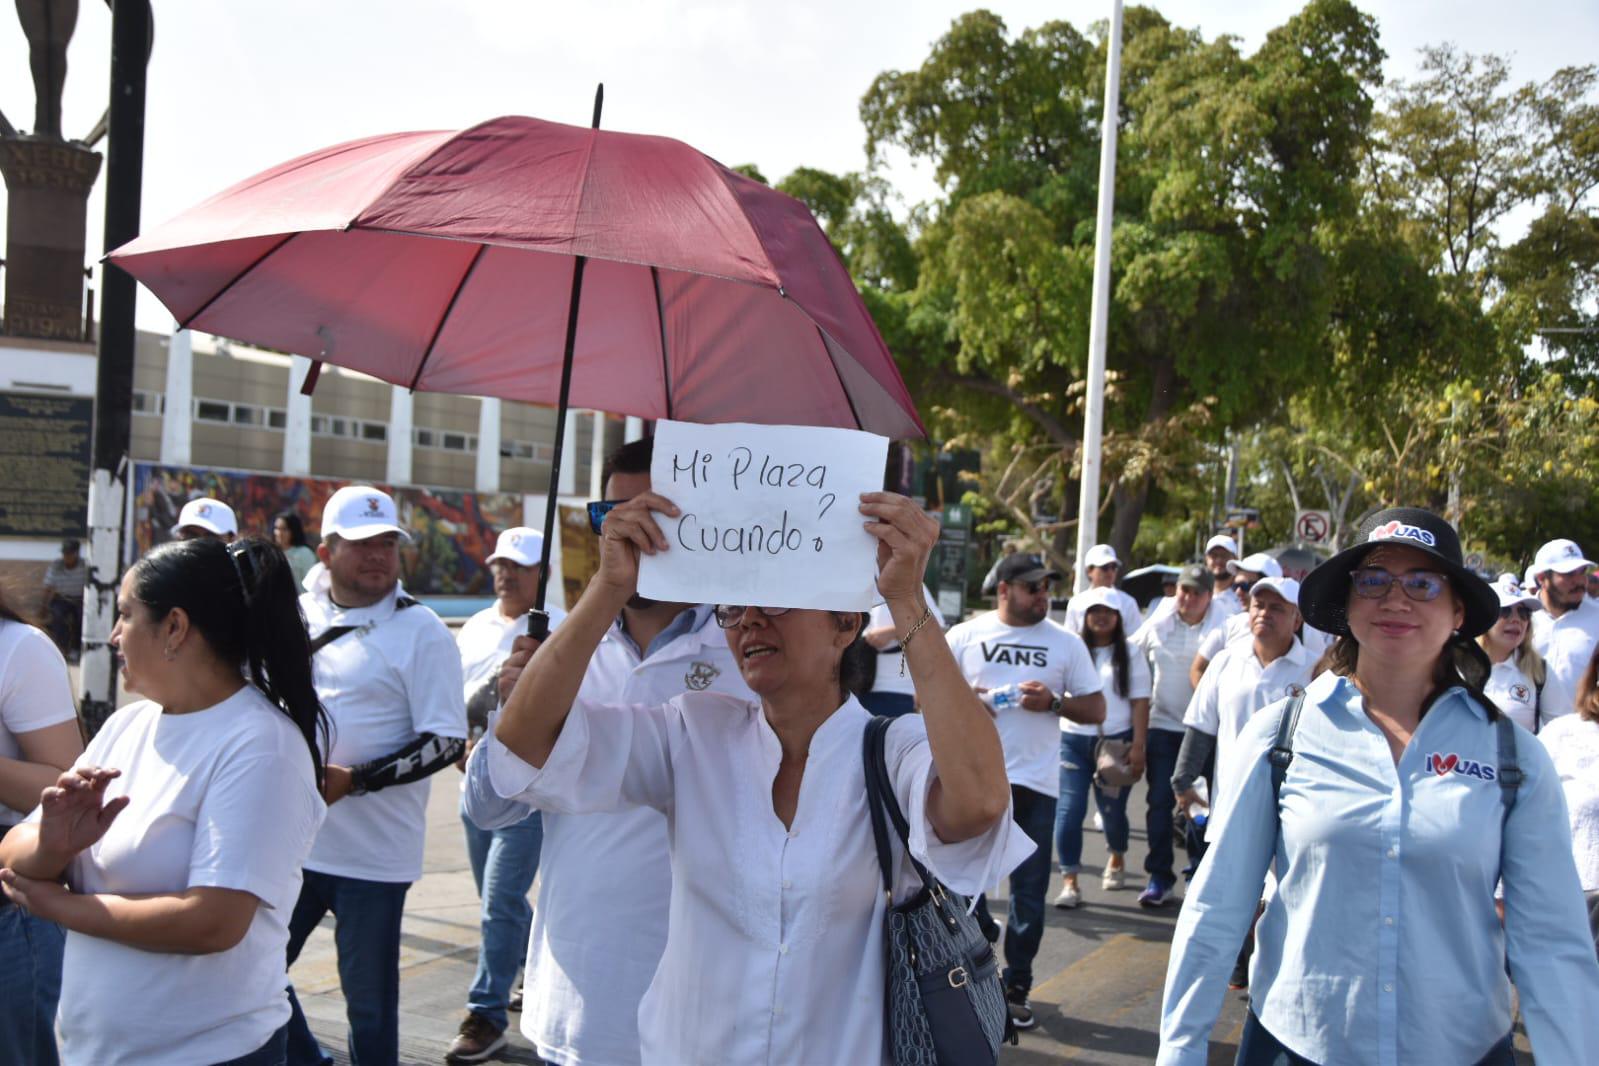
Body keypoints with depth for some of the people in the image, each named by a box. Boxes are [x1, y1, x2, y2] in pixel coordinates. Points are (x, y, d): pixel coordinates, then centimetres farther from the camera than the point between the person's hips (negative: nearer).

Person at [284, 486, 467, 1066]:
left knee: (369, 1003, 7)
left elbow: (448, 742, -13)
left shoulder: (421, 632, -9)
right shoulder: (296, 614, 7)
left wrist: (352, 780, -21)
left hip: (372, 857, -5)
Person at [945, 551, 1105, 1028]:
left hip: (1036, 783, 1)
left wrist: (1053, 702, -11)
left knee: (1029, 890, 5)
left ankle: (1016, 988, 20)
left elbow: (1096, 708, 7)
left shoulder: (1066, 643, 6)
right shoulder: (965, 636, 4)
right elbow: (925, 688, 6)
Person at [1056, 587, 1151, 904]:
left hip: (1116, 740, 0)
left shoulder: (1130, 655, 4)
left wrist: (1137, 747, -6)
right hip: (1073, 739, 0)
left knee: (1112, 809, 8)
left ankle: (1117, 860, 39)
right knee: (1069, 809, -7)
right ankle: (1070, 882, -1)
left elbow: (1140, 703, 1)